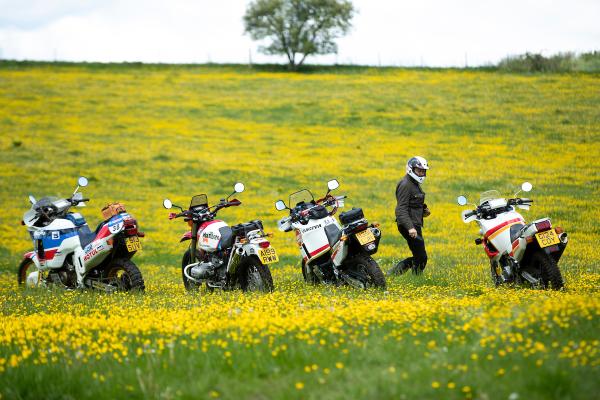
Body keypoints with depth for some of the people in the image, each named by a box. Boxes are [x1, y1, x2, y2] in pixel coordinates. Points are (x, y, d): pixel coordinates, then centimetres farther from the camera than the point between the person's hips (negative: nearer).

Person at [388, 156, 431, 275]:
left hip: (415, 224, 10)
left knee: (418, 257, 13)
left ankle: (392, 273, 16)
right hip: (410, 226, -10)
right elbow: (401, 209, -22)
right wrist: (410, 227, -32)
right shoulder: (405, 185, -14)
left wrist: (424, 211, 8)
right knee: (421, 257, -9)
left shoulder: (415, 184, 18)